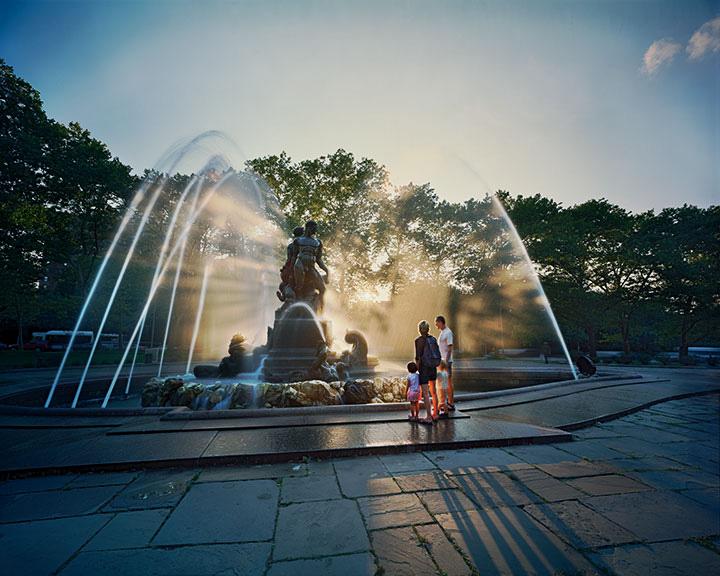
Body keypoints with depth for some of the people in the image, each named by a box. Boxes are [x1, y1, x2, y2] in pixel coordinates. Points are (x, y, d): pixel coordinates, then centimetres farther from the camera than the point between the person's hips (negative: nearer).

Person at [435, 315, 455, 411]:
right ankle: (447, 402, 22)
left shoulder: (448, 332, -14)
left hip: (446, 361, -9)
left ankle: (451, 404, 4)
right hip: (441, 360, 10)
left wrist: (446, 361, -22)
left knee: (448, 382, -3)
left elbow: (450, 348, -19)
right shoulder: (442, 332, 14)